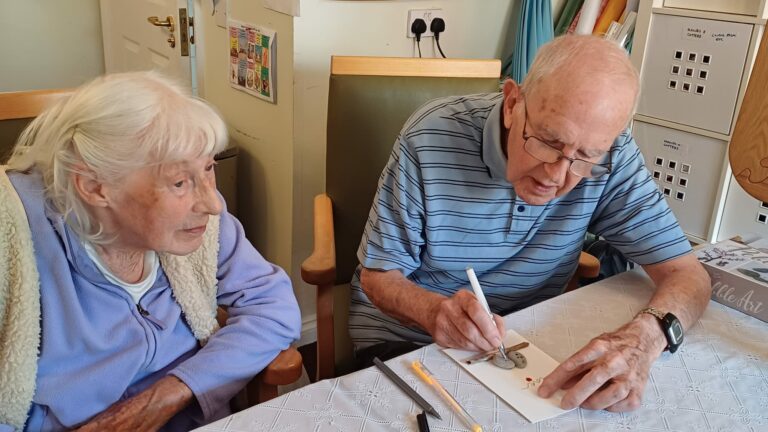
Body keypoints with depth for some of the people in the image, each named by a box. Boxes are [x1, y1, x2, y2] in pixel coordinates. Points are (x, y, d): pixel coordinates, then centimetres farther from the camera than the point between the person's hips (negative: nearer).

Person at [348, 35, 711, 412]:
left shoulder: (612, 157, -15)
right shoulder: (432, 139, -20)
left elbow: (686, 275, -12)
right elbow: (379, 276, -12)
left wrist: (643, 338, -33)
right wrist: (435, 311, -34)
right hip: (406, 334, -2)